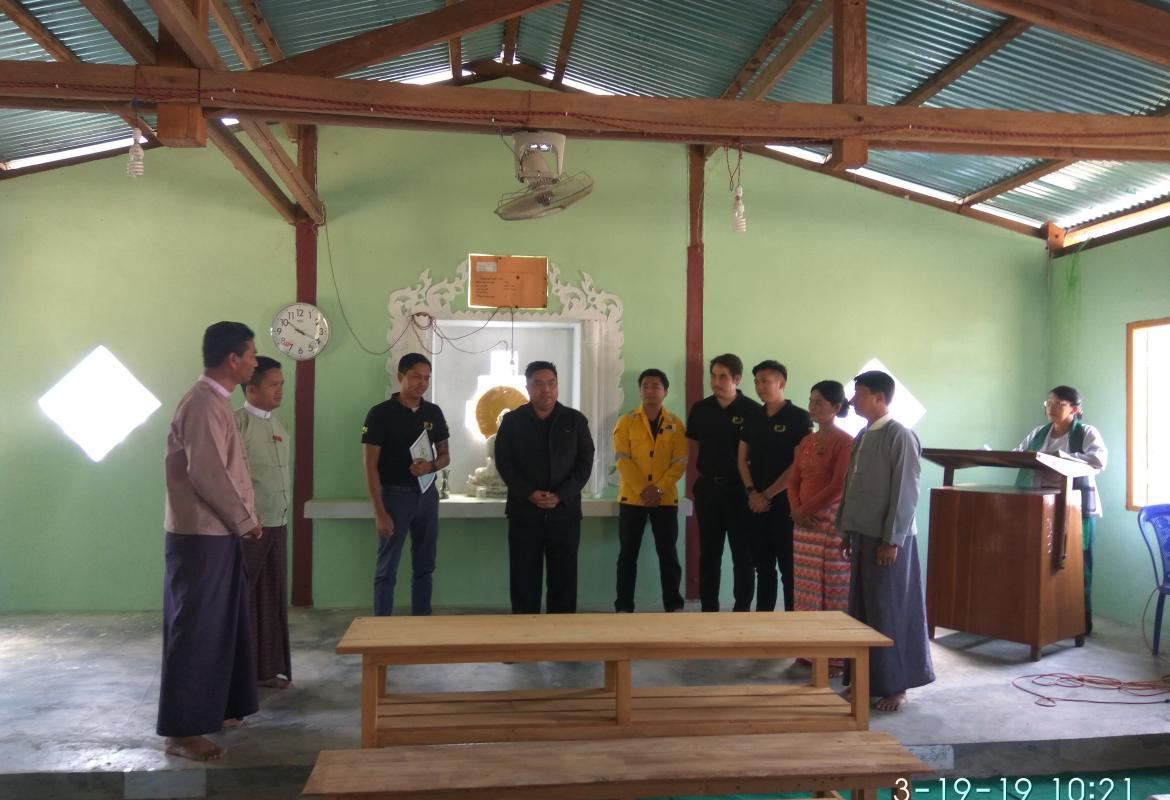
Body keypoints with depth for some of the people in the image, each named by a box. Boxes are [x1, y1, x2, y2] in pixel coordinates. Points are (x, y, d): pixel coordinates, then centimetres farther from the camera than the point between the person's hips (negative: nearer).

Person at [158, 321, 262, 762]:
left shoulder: (214, 401, 13)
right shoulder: (203, 404, -19)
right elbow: (207, 475, -24)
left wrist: (242, 519, 13)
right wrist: (245, 521, -13)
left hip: (217, 532, 10)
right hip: (201, 535, -10)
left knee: (219, 625, 17)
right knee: (195, 629, -3)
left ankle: (211, 708, 28)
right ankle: (182, 731, 6)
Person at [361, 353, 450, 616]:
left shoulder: (434, 412, 5)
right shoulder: (380, 413, -9)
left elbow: (445, 456, 13)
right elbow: (370, 465, -10)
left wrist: (431, 465, -12)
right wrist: (380, 512, -15)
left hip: (427, 494, 5)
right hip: (395, 495, -5)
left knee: (425, 567, 11)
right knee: (387, 569, 2)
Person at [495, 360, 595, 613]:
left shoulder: (575, 420, 5)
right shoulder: (512, 421, 4)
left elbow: (585, 462, 2)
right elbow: (503, 462, 1)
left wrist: (562, 496, -11)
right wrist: (529, 494, -13)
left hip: (565, 512, 1)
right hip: (524, 512, 0)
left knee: (564, 577, 4)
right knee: (524, 578, 2)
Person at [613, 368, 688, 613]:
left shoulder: (676, 424, 5)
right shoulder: (626, 422, 2)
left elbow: (680, 462, -1)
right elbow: (622, 460, -6)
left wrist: (659, 489, -13)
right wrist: (643, 489, -16)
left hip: (666, 499, 1)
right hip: (632, 498, -1)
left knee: (668, 554, 4)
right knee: (628, 554, 3)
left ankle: (673, 605, 14)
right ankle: (624, 606, 11)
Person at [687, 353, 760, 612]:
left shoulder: (751, 410, -6)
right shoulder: (700, 409, 5)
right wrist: (698, 480, 8)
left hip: (739, 488, -3)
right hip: (708, 487, 3)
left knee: (742, 551, 4)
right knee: (709, 551, 9)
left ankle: (743, 609, 13)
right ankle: (708, 608, 18)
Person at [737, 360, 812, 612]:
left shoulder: (799, 417, -5)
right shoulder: (753, 418, 11)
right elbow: (742, 459, 11)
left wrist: (768, 495, -8)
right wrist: (752, 492, -4)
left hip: (785, 503, -5)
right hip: (755, 503, 5)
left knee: (789, 567, 0)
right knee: (762, 565, 11)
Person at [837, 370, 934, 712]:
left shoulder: (900, 436, -12)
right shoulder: (862, 436, 12)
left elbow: (905, 493, -16)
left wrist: (891, 540, -18)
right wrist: (846, 531, 15)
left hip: (888, 539, -8)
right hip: (863, 535, 8)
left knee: (891, 613, 0)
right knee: (862, 611, 11)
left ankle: (896, 686, 11)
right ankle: (868, 679, 22)